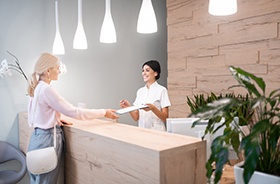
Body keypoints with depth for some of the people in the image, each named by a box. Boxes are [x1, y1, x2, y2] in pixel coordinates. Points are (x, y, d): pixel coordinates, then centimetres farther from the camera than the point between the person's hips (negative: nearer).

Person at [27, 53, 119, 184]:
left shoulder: (37, 87, 7)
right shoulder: (46, 89, -21)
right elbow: (74, 112, -21)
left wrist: (56, 121, 9)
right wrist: (103, 112, -15)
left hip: (38, 136, 9)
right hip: (47, 139, -9)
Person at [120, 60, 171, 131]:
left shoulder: (161, 90, -4)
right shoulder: (140, 91, 10)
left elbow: (165, 118, -6)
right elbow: (136, 117, 9)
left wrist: (153, 108, -21)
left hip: (157, 131, -4)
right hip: (141, 131, 4)